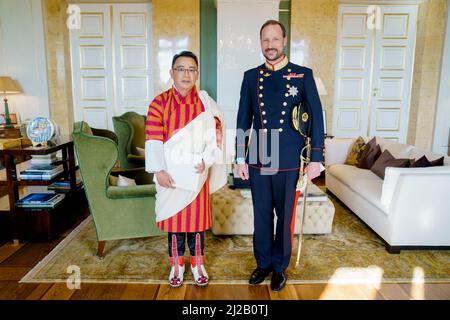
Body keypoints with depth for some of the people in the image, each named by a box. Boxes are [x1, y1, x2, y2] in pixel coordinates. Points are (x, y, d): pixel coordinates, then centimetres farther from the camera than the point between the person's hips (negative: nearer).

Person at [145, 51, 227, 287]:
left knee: (196, 218, 10)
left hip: (197, 173, 1)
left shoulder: (205, 103, 1)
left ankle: (197, 263, 29)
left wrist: (205, 160, -16)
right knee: (173, 218, 10)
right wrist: (159, 170, -15)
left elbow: (215, 135, -3)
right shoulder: (159, 103, -2)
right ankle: (176, 264, 28)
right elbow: (153, 140, -8)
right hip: (171, 174, 0)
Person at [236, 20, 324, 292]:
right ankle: (263, 264, 32)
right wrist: (241, 158, 3)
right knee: (261, 215, 13)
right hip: (258, 160, 2)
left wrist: (316, 158, -6)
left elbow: (317, 117, 0)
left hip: (289, 160, -1)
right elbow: (243, 120, 7)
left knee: (285, 216, 10)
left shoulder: (303, 75, 2)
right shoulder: (251, 76, 7)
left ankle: (280, 267, 30)